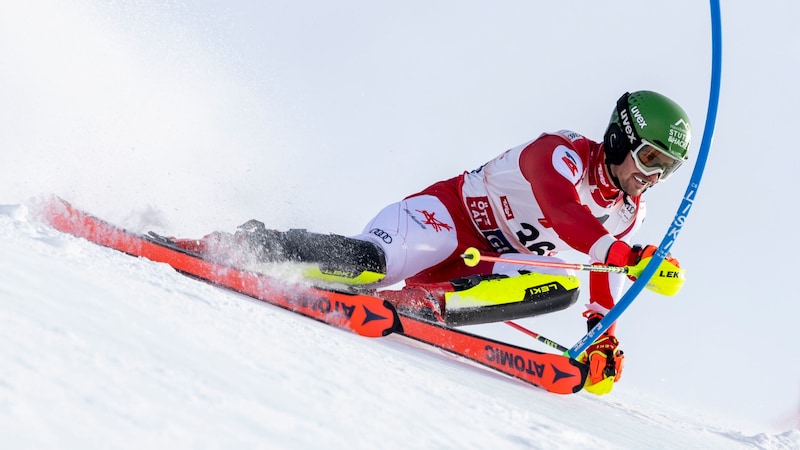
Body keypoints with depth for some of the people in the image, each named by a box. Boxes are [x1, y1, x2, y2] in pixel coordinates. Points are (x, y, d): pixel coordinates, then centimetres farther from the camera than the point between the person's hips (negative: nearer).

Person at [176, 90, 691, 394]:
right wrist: (631, 257, -47)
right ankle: (244, 243, -11)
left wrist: (604, 339, -1)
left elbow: (606, 282, 14)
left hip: (485, 266, 10)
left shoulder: (627, 213, 7)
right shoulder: (561, 154, -18)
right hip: (447, 214, -10)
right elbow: (564, 217, -36)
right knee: (366, 264, -30)